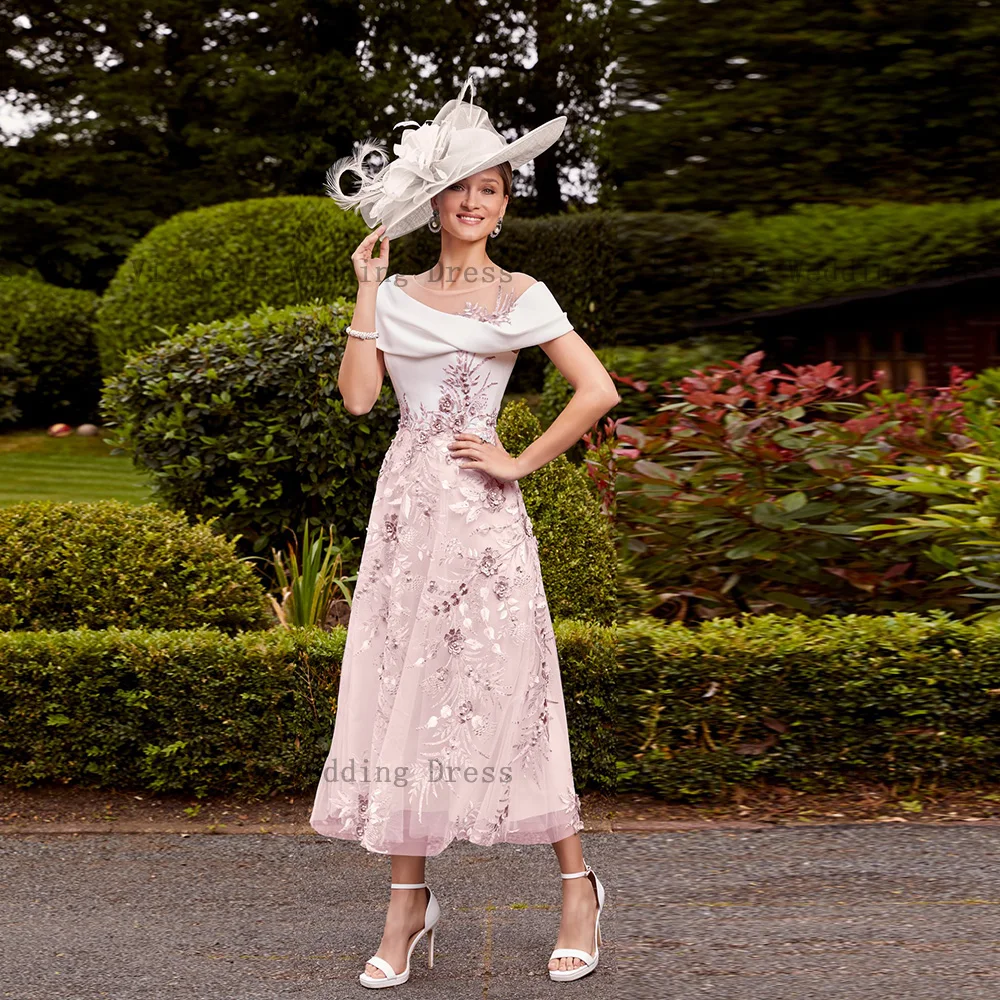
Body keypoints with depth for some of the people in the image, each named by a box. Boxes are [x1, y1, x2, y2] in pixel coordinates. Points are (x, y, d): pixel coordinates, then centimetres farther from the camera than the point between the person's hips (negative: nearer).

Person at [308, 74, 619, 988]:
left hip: (482, 512, -3)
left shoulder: (521, 296, 3)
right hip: (407, 507, 4)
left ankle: (579, 886, 14)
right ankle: (409, 905, 14)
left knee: (510, 692, -2)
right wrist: (367, 290, 1)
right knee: (402, 692, 3)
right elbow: (357, 395, 0)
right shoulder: (397, 294, 12)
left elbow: (598, 391, -6)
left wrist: (521, 462, -7)